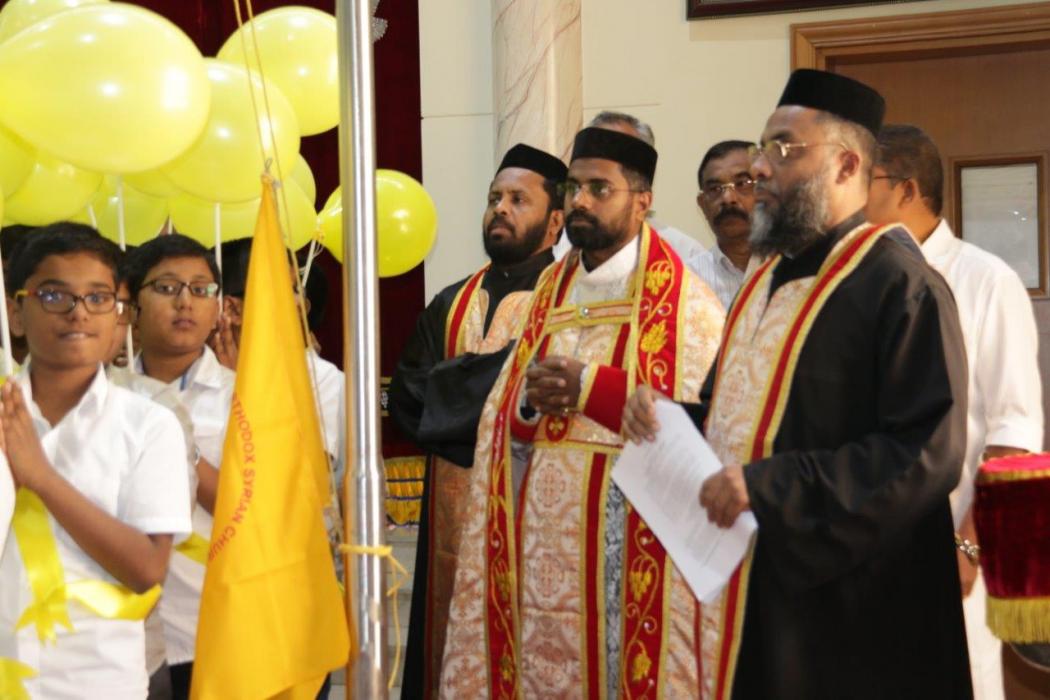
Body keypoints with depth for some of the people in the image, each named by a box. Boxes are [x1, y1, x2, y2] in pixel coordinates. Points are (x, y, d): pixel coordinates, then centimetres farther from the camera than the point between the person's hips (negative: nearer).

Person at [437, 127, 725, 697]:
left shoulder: (684, 301, -3)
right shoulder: (547, 293, 15)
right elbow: (501, 424, 14)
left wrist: (590, 387, -15)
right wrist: (530, 403, -8)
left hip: (626, 539, -5)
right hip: (541, 542, 5)